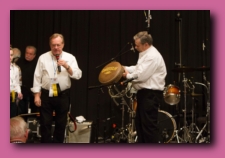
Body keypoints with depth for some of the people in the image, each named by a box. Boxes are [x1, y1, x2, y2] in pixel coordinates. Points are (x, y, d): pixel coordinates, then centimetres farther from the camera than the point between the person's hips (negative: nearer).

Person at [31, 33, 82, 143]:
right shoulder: (43, 58, 0)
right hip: (46, 95, -1)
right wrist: (37, 95, -5)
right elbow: (37, 77, 0)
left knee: (61, 124, 10)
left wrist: (67, 67, -23)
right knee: (45, 124, 3)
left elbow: (78, 75, -8)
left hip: (63, 96, 1)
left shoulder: (70, 58, 1)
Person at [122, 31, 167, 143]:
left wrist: (128, 76, -8)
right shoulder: (146, 54, 16)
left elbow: (141, 75, -24)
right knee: (140, 122, 17)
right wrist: (125, 68, 12)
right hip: (145, 93, 11)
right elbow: (138, 68, 26)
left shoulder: (152, 56, -18)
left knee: (149, 124, -8)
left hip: (151, 94, -11)